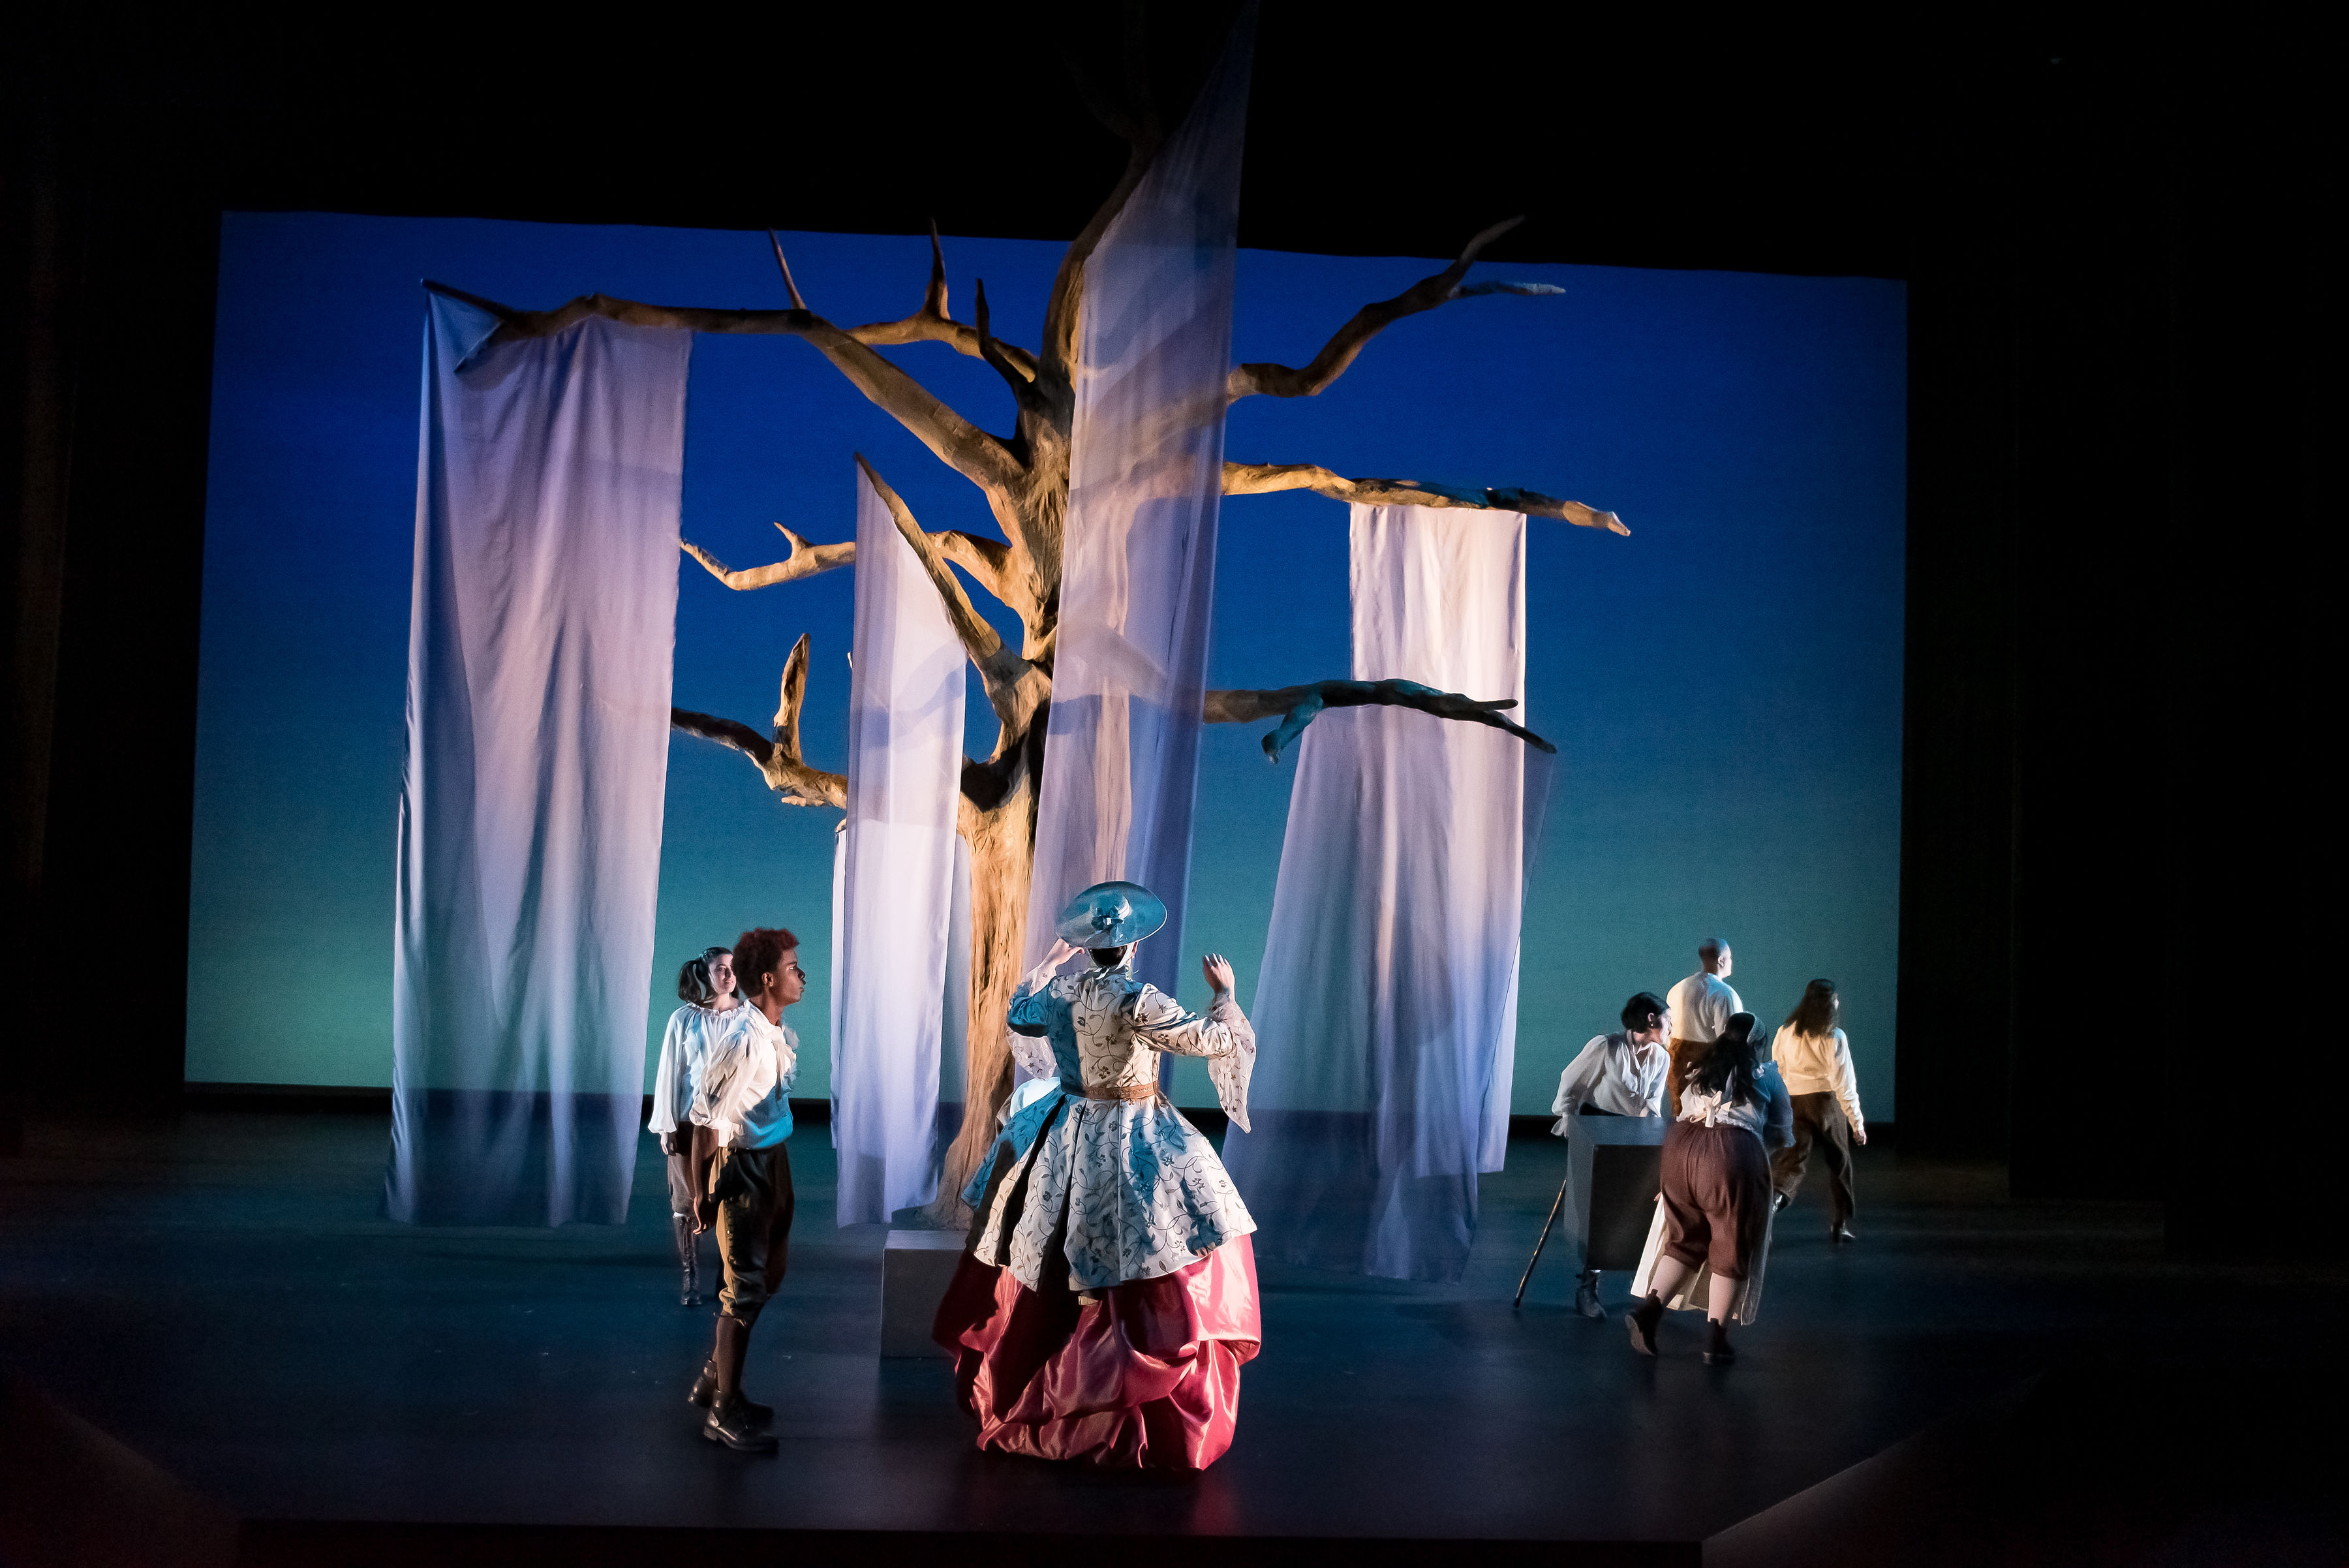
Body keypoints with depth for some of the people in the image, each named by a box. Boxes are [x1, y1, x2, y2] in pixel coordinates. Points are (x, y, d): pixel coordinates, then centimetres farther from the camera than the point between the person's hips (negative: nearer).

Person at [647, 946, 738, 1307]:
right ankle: (690, 1278, 14)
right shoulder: (684, 1019, 0)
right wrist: (666, 1126, 1)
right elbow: (669, 1073, 3)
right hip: (690, 1123, 0)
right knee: (686, 1202, 4)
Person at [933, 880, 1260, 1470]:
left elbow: (1020, 1017, 19)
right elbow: (1215, 1041, -19)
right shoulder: (1138, 1001, -23)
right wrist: (1225, 993, 0)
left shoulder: (1060, 990, -4)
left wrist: (1048, 963, 30)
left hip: (1069, 1127, 7)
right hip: (1131, 1141, -6)